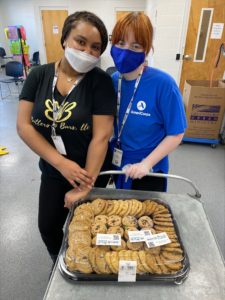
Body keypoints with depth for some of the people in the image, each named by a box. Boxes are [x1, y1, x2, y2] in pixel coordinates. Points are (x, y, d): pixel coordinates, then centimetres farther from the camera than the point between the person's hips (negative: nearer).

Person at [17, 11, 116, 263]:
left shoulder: (101, 82, -15)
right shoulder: (39, 75, -5)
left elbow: (101, 136, -20)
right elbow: (24, 125, -9)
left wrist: (85, 186, -19)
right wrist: (61, 163, -19)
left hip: (91, 174, -3)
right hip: (52, 172, 4)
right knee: (48, 227, 22)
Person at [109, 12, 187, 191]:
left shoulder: (163, 84, -22)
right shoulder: (112, 80, -7)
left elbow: (176, 135, -17)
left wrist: (146, 163, -23)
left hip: (149, 171, -4)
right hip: (116, 166, 5)